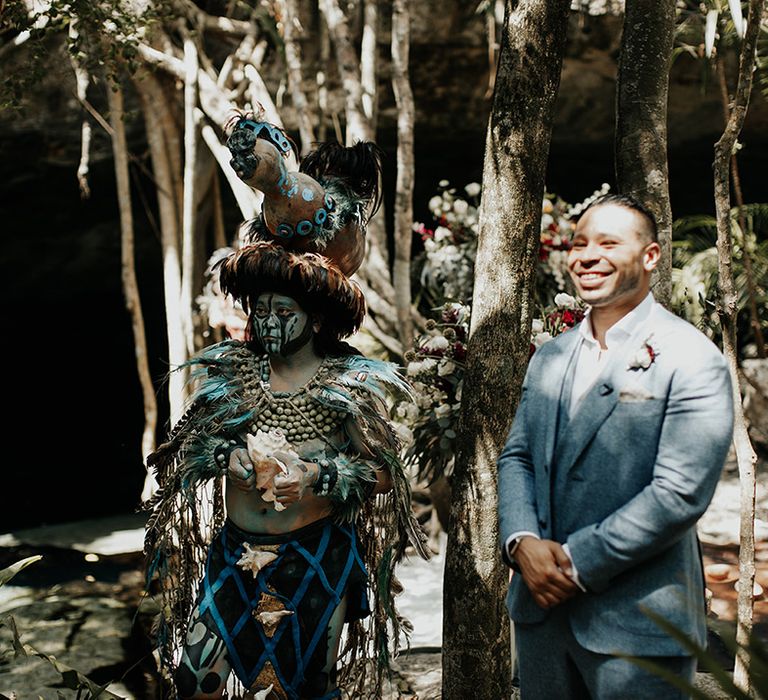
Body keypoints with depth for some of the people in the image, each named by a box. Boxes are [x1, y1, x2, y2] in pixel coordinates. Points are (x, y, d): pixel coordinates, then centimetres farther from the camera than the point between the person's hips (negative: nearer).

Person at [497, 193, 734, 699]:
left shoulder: (692, 360, -10)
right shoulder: (549, 357, 12)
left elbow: (680, 493, -18)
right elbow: (516, 457, 10)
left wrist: (576, 562, -16)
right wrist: (523, 542, -9)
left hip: (635, 623, -6)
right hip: (540, 605, 6)